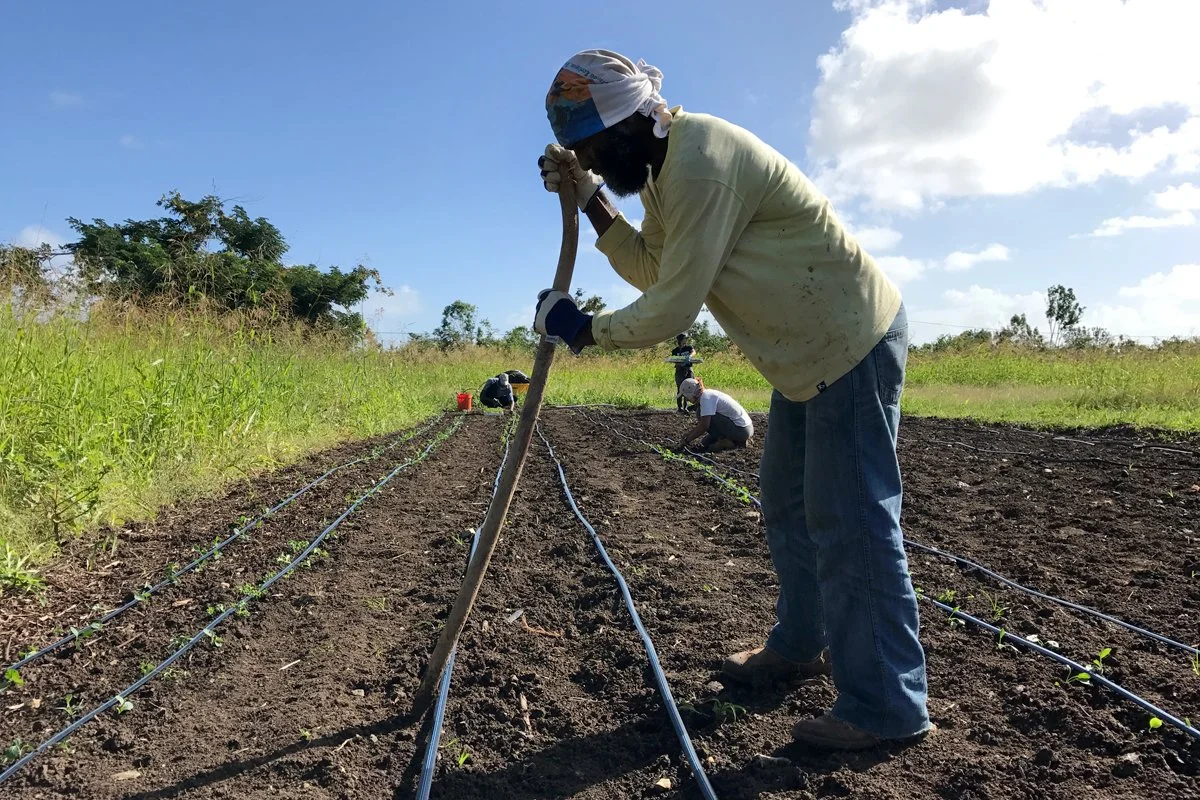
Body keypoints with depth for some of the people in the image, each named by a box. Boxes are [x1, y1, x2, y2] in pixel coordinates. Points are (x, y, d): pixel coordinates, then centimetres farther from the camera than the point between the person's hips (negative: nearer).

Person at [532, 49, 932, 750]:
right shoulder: (664, 163, 9)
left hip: (854, 342, -10)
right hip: (811, 350, 10)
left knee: (849, 519, -9)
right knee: (786, 500, 16)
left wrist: (581, 328, -10)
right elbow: (652, 268, 10)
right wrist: (589, 198, 3)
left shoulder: (699, 162, -24)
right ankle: (801, 645, 31)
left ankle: (887, 705, 2)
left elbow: (671, 306, -23)